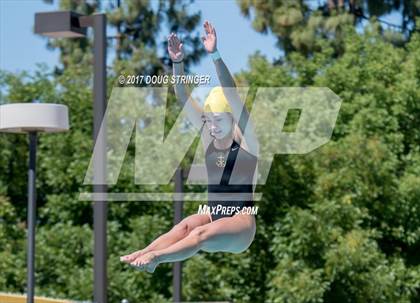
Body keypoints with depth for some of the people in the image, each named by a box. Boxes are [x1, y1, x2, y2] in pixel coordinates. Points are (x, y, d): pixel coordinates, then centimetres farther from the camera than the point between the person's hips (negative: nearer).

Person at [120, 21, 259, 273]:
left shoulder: (245, 140, -8)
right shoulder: (207, 135, 7)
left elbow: (232, 97, -21)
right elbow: (184, 98, -1)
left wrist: (215, 57, -33)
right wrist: (177, 63, -17)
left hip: (242, 224, -4)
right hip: (213, 217, 4)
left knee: (203, 233, -33)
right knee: (185, 226, -28)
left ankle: (155, 257, -52)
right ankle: (142, 254, -49)